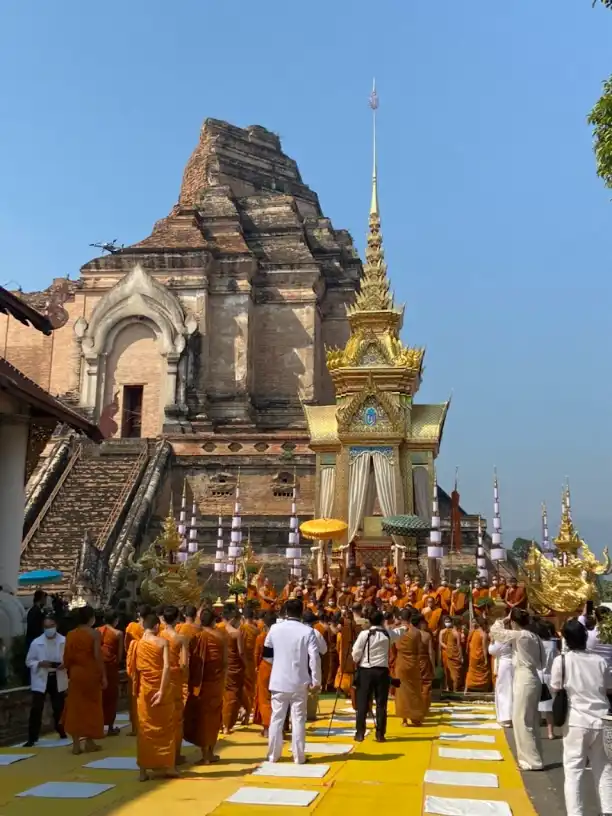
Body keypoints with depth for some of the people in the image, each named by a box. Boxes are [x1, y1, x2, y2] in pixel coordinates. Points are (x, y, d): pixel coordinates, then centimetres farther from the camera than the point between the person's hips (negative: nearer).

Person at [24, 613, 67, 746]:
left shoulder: (64, 641, -7)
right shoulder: (36, 643, -5)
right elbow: (29, 661, 1)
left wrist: (65, 664, -20)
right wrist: (40, 664, -17)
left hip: (58, 679, 1)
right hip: (41, 680, -1)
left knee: (59, 708, 14)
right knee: (36, 709, -7)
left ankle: (61, 732, 34)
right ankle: (32, 738, 0)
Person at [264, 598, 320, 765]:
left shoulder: (275, 628, -2)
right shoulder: (307, 631, -10)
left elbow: (266, 652, 11)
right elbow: (314, 657, -13)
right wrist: (316, 680, -6)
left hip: (278, 680, 2)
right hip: (299, 682, -2)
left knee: (277, 718, 10)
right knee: (298, 719, 6)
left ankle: (273, 755, 17)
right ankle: (299, 756, 10)